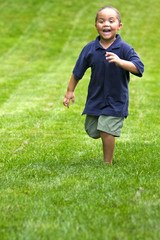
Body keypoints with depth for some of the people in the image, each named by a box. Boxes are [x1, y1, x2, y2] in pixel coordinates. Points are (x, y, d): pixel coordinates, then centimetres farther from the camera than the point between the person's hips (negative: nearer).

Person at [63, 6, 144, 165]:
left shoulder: (125, 49, -15)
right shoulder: (90, 49, -7)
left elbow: (139, 68, -27)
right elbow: (78, 71, 5)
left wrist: (120, 62, -42)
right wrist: (70, 91, 9)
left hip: (116, 99, -4)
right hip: (95, 97, 4)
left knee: (106, 130, -12)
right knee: (92, 131, 13)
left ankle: (108, 163, 7)